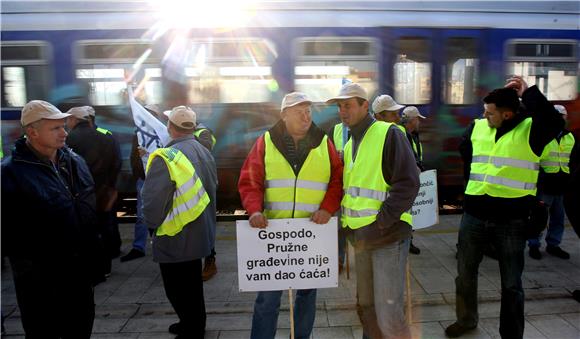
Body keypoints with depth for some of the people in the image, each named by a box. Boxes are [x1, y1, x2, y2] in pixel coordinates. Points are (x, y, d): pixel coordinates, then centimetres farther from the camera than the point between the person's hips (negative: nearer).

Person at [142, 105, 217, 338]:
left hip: (176, 237, -8)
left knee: (178, 288, 9)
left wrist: (152, 224, -2)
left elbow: (153, 200, -21)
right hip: (200, 232, 9)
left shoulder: (166, 158, -22)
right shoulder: (205, 153, 3)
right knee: (192, 282, 24)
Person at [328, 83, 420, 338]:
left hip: (389, 236, -7)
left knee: (388, 315, -6)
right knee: (365, 307, 17)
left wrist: (378, 225, -19)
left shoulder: (388, 134, -10)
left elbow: (408, 184, -18)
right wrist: (347, 223, 9)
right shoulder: (350, 144, 15)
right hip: (362, 238, 8)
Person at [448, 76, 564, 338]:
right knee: (465, 273, 17)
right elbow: (465, 151, 23)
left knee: (511, 283, 9)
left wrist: (528, 93, -24)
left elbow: (555, 123, -32)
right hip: (474, 215, 5)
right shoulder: (477, 127, 4)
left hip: (512, 220, -4)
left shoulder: (530, 129, -9)